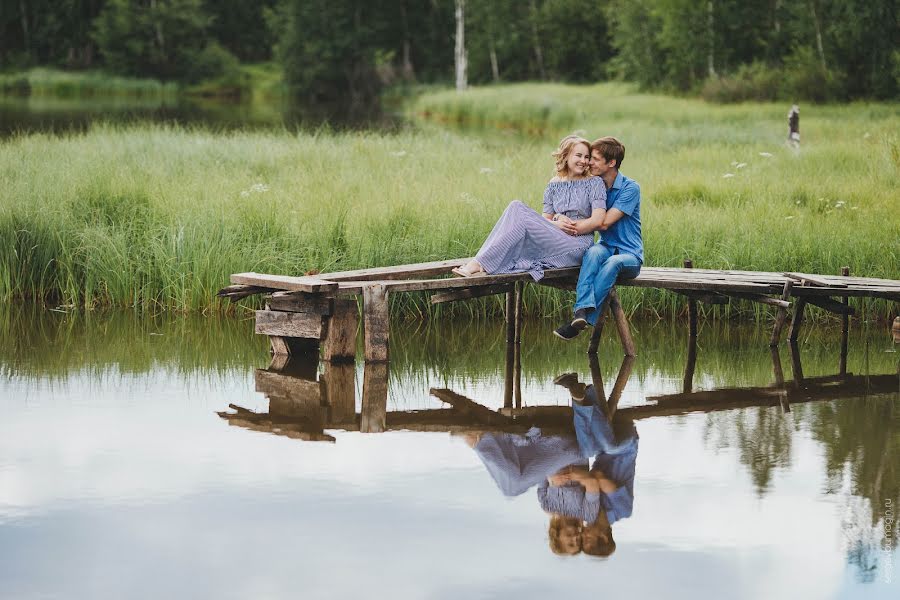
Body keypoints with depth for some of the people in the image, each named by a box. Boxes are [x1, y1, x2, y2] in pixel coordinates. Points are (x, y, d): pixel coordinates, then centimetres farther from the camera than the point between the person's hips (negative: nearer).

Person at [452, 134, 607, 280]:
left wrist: (570, 228, -9)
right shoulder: (554, 185, 17)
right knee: (516, 207, -17)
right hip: (554, 242, 5)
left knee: (523, 219, -25)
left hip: (578, 246, -5)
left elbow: (598, 220, -7)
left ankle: (480, 264, -30)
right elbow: (545, 219, 13)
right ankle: (479, 262, -30)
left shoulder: (594, 183, 3)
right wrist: (556, 224, -9)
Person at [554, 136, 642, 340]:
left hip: (630, 255, -4)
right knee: (594, 252, -34)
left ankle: (584, 318, -43)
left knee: (613, 263, -39)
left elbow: (604, 223, -16)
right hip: (606, 248, 4)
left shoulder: (630, 188, -9)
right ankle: (583, 310, -51)